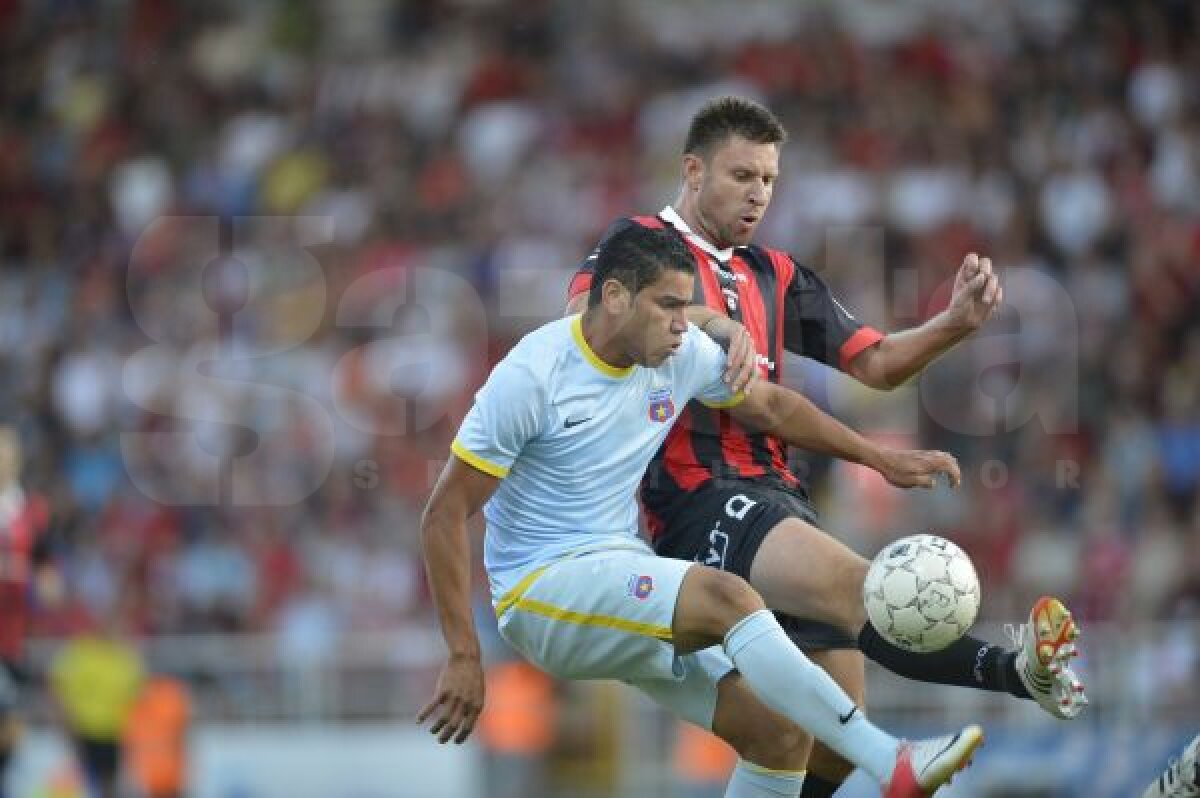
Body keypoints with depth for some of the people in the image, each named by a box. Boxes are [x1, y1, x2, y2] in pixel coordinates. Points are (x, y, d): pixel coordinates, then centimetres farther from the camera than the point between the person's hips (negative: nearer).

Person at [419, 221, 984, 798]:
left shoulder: (682, 354, 1)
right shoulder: (531, 375, -16)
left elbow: (769, 405, 21)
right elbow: (445, 517, -14)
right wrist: (464, 658, -18)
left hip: (625, 574, 8)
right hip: (542, 590, -8)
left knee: (781, 734, -6)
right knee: (729, 598, -30)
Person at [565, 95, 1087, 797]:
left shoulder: (774, 275, 24)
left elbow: (876, 364, 23)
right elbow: (583, 314, -17)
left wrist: (956, 323, 4)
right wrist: (709, 320, -26)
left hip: (776, 495, 8)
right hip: (699, 496, -8)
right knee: (858, 586, -32)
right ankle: (1011, 670, -53)